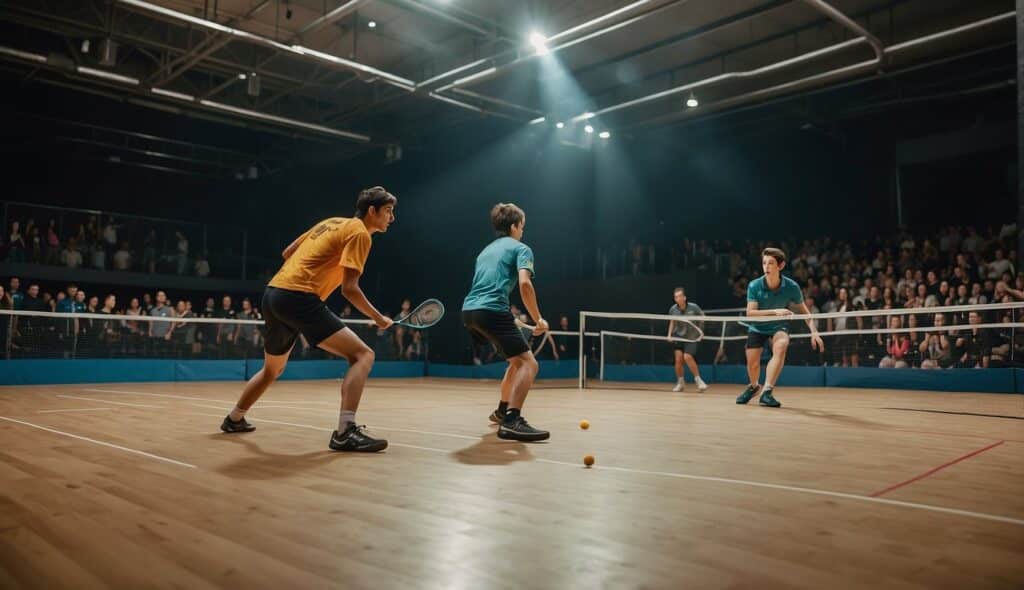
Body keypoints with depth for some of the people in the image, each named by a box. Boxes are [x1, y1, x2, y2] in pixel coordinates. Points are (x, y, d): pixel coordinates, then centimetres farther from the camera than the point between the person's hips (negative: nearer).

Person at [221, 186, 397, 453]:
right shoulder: (359, 233, -5)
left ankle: (234, 419, 47)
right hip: (298, 298, -9)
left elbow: (287, 253, 25)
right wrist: (378, 318, -1)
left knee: (272, 369, 30)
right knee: (362, 354, -13)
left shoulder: (332, 222, 21)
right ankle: (345, 432, -25)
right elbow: (349, 288, -12)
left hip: (273, 293, 9)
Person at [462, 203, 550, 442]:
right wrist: (538, 319, -6)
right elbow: (525, 283, -12)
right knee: (528, 364, -11)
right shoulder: (521, 248, 6)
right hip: (493, 311, -8)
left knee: (517, 360, 25)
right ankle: (511, 421, -30)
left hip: (469, 310, 8)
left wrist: (509, 315, 39)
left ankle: (502, 410, 33)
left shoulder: (486, 250, 29)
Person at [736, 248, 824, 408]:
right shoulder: (754, 286, -21)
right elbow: (750, 313, -27)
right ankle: (753, 386, 37)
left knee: (781, 347, -32)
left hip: (779, 326, 0)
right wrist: (775, 312, -40)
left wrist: (814, 332, -17)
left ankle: (766, 392, -29)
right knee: (752, 363, 0)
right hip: (757, 327, 1)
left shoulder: (791, 287, -19)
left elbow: (804, 311, -6)